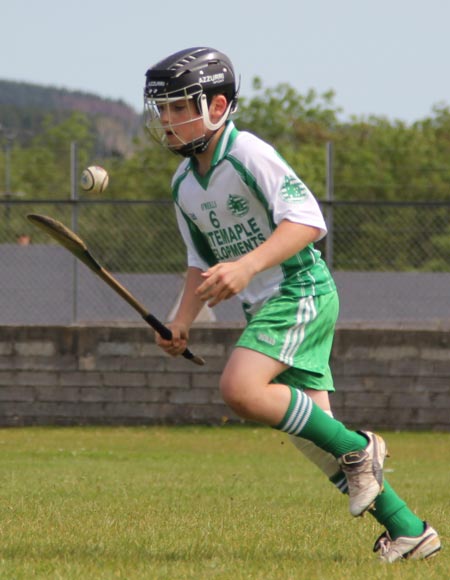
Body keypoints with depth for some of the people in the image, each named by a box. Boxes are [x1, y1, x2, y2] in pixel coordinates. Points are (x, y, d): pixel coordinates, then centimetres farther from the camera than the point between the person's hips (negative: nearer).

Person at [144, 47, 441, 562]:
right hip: (265, 307, 8)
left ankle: (357, 449, -11)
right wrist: (181, 323, 9)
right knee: (313, 436, 3)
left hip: (301, 291, -8)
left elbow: (307, 220, -24)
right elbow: (202, 263, 23)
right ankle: (408, 532, 10)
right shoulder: (184, 185, 11)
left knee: (240, 388, -27)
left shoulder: (248, 155, -15)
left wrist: (247, 266, -35)